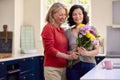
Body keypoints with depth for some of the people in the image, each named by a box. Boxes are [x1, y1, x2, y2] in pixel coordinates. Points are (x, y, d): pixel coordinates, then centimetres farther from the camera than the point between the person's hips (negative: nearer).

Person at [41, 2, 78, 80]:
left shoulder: (62, 30, 12)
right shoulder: (48, 28, -8)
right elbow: (49, 49, -14)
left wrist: (71, 52, -1)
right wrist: (68, 56, -19)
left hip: (64, 67, 7)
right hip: (52, 68, -7)